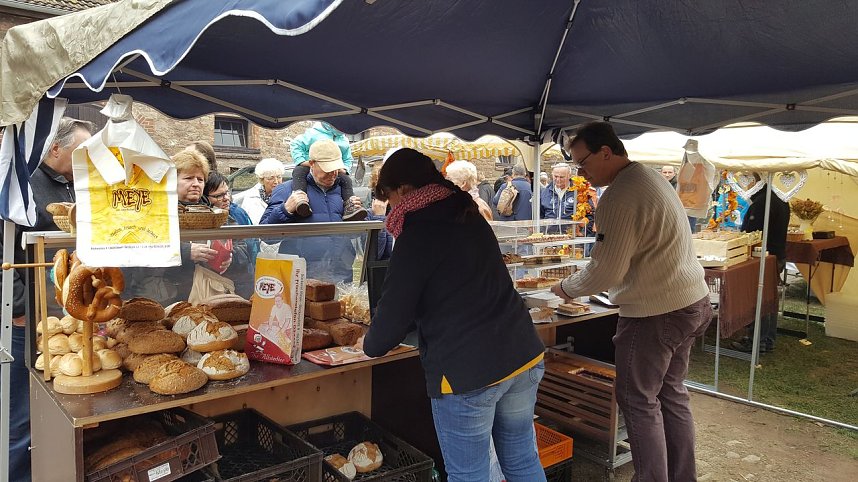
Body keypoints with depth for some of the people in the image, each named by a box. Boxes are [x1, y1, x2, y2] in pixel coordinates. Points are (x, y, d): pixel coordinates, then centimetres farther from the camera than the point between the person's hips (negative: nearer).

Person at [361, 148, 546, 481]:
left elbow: (395, 310, -8)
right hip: (524, 355, 8)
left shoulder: (418, 233, -11)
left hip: (467, 372, -8)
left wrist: (371, 346, 14)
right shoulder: (471, 218, 13)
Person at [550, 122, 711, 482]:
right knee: (672, 393, 19)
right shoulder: (651, 177, 12)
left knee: (639, 401, 4)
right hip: (689, 302, 10)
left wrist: (567, 288, -5)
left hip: (656, 312, -10)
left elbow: (607, 270, -21)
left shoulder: (620, 196, -20)